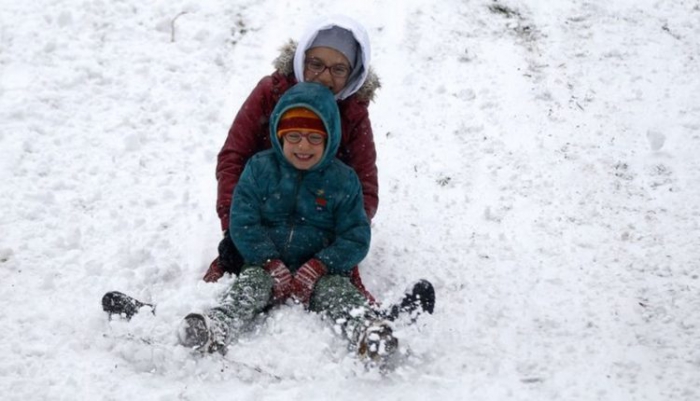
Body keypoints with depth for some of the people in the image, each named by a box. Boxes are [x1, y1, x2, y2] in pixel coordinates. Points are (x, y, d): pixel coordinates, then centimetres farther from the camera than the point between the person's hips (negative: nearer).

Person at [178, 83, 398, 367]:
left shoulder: (343, 180, 3)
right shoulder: (260, 168, 3)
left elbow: (355, 239, -1)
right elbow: (242, 223, -4)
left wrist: (316, 268, -16)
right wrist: (273, 266, -16)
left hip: (321, 271, 0)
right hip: (266, 265, 1)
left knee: (337, 290, -29)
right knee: (251, 282, -29)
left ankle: (368, 333, -57)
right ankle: (215, 331, -55)